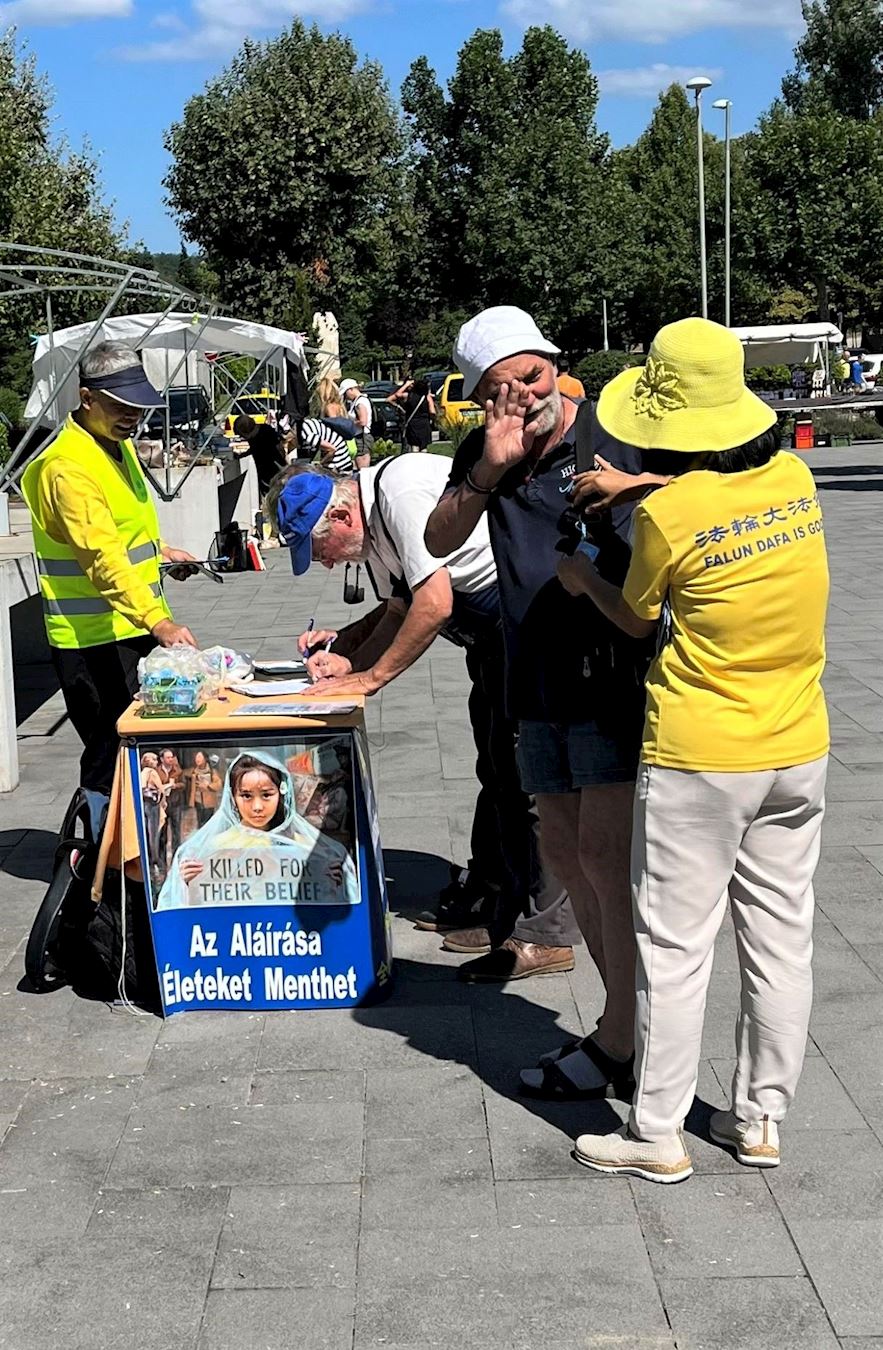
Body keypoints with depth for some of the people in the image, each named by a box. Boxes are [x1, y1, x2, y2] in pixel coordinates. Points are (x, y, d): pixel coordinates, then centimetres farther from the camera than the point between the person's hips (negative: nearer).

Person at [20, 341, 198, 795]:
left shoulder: (118, 444, 10)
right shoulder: (68, 466, -21)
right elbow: (103, 559, -31)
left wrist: (158, 550, 14)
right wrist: (158, 622, -38)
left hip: (136, 626, 9)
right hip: (94, 639, -9)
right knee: (111, 761, -3)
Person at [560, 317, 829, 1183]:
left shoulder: (667, 514, -17)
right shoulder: (794, 479, -1)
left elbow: (638, 619, 0)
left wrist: (581, 578, 18)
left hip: (699, 760, -6)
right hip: (798, 751, 6)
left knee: (675, 948, 5)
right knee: (780, 939, 14)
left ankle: (657, 1136, 14)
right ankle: (761, 1118, 26)